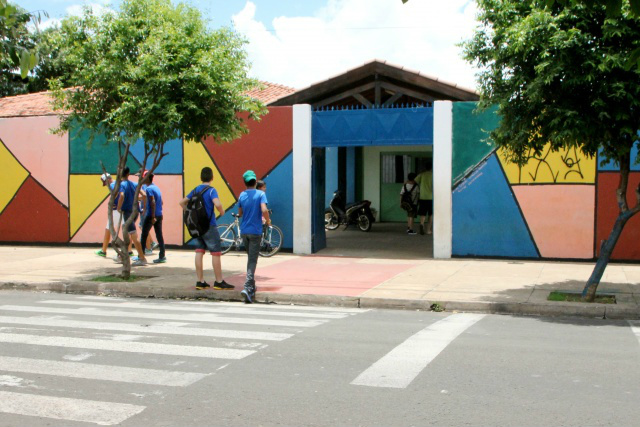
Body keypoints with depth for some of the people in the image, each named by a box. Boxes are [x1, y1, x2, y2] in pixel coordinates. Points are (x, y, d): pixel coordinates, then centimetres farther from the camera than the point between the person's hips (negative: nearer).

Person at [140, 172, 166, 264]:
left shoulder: (149, 189, -11)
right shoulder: (156, 188, 14)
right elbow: (161, 202, 19)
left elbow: (153, 202, -20)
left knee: (144, 235, 3)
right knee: (159, 235, 5)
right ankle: (162, 256, 3)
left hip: (151, 215, -8)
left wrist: (153, 216, -23)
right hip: (159, 215, 8)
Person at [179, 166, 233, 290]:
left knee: (199, 252, 7)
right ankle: (219, 282, 4)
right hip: (209, 226, -6)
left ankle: (200, 282, 9)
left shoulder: (195, 190, 9)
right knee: (216, 253, 1)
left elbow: (182, 202, 16)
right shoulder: (211, 190, -12)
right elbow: (217, 204, -28)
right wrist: (222, 211, -9)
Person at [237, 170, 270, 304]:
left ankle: (251, 287, 26)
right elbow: (264, 210, -21)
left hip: (244, 231, 4)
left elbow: (240, 213, 12)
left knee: (250, 259, 19)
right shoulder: (260, 194, -8)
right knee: (252, 261, -4)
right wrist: (268, 221, -3)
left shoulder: (242, 195, 5)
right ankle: (247, 287, -18)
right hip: (255, 231, -4)